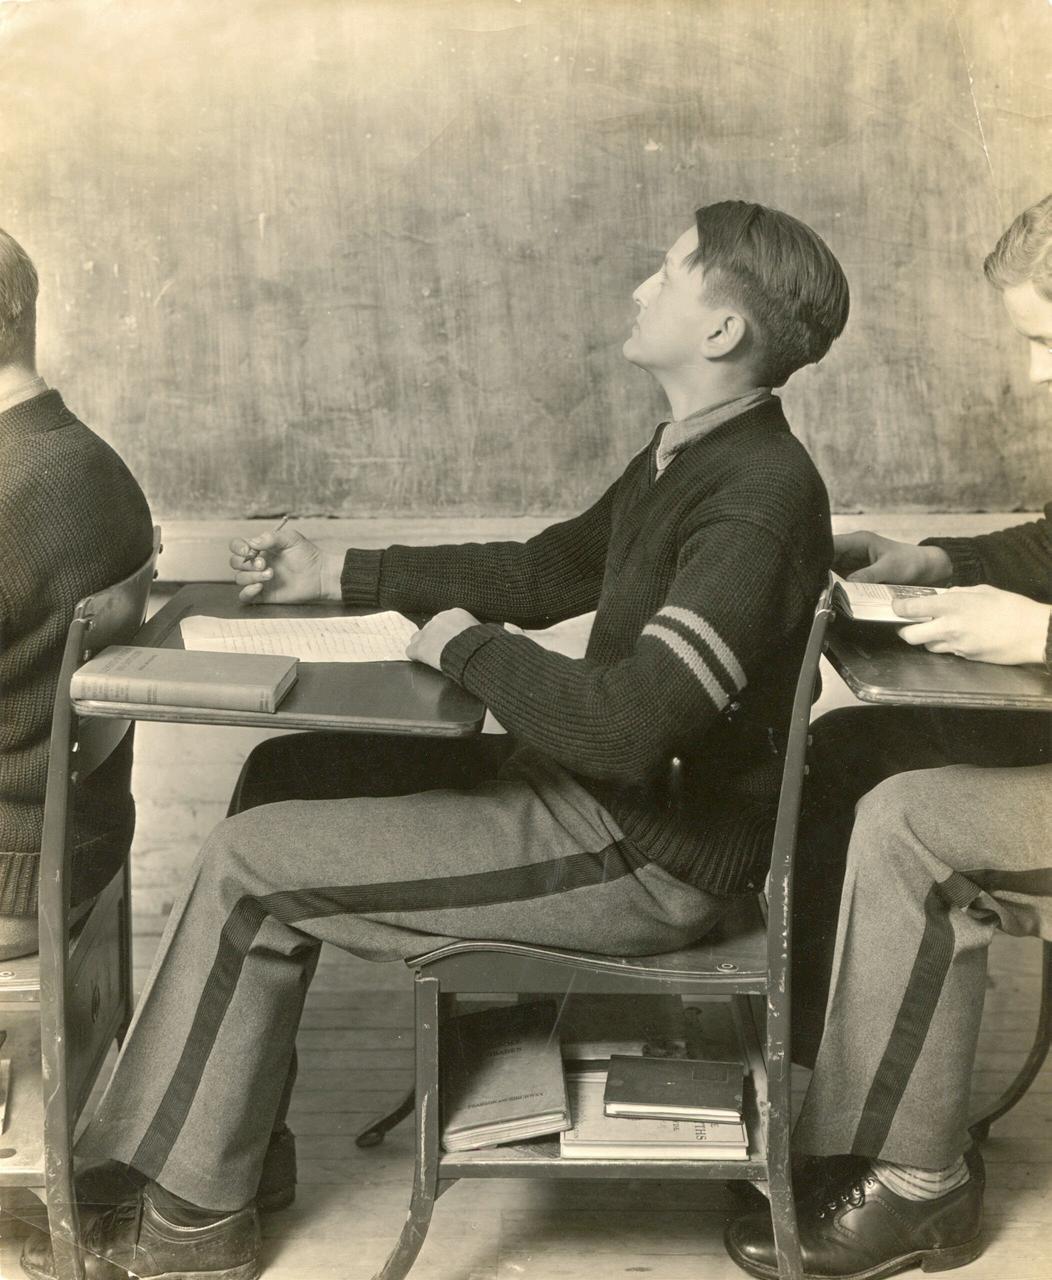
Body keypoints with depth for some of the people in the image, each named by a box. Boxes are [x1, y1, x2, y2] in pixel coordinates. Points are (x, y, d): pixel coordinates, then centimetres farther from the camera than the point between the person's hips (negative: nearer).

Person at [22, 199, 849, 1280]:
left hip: (648, 858, -10)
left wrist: (469, 645, -16)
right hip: (593, 795, 10)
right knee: (291, 776, 12)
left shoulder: (760, 499, -24)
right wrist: (339, 578, 16)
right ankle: (236, 1137, 17)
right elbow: (546, 570, 20)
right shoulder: (688, 455, 8)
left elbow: (632, 725, -32)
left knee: (251, 863, -8)